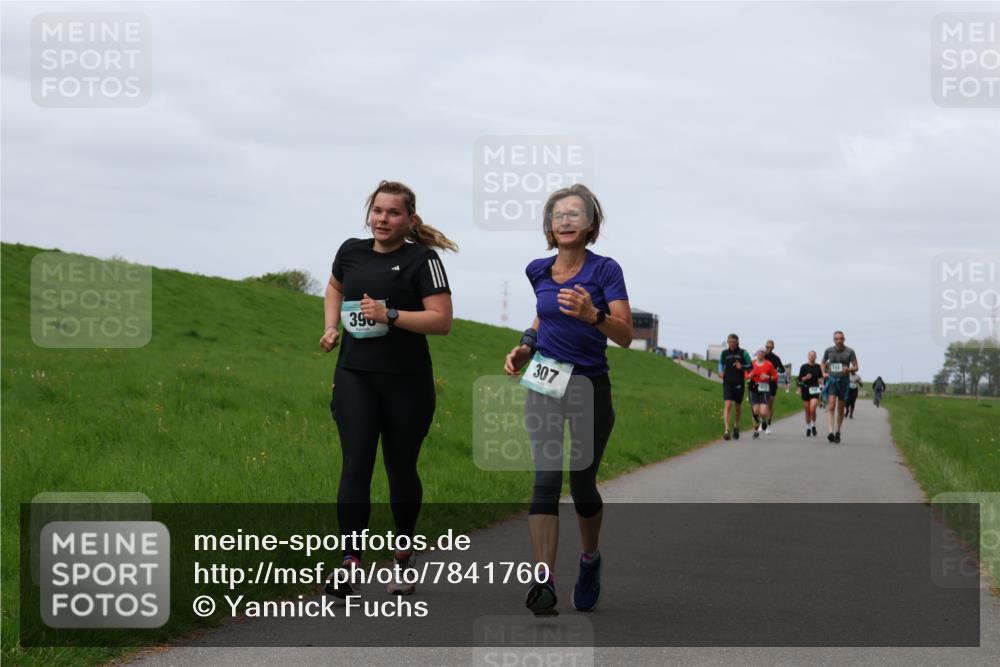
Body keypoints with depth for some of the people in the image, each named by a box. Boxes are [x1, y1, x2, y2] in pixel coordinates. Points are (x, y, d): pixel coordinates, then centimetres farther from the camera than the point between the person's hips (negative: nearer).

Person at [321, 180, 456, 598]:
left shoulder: (422, 259, -6)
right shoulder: (351, 251, 8)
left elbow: (442, 320, -13)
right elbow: (334, 287, 31)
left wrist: (390, 315, -22)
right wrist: (332, 327, 14)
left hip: (407, 383, -3)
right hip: (355, 377, 3)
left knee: (401, 469, 9)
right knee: (355, 466, -10)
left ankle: (403, 556, 29)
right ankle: (350, 567, -15)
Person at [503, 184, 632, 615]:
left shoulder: (605, 270, -8)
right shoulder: (538, 271, 4)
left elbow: (626, 336, -16)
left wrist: (592, 314, -34)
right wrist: (526, 345, 8)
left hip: (590, 386, -2)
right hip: (544, 384, 2)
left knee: (582, 483, 6)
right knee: (546, 479, -13)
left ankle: (590, 559, 36)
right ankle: (544, 583, -19)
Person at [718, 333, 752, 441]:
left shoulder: (743, 353, -1)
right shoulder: (724, 353, 5)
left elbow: (750, 367, 2)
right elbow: (721, 364, 22)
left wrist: (741, 367, -17)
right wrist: (720, 372, 3)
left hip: (739, 383, 0)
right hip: (727, 383, 0)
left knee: (738, 407, 12)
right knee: (727, 405, -14)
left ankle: (736, 427, 34)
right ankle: (726, 430, -21)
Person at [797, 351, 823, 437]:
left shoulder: (818, 367, 4)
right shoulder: (804, 367, 1)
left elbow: (821, 377, 16)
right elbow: (799, 379, 1)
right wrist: (805, 378, -16)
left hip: (815, 390, -1)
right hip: (805, 390, 1)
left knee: (812, 409, -16)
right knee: (807, 411, 6)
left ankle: (813, 426, 6)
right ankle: (808, 428, 22)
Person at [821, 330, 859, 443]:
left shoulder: (849, 352, -4)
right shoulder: (829, 350, 1)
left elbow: (856, 367, -3)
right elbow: (823, 362, 20)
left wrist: (849, 369, -24)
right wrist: (824, 373, 4)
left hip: (844, 381, 0)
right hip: (832, 380, 0)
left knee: (840, 409, 9)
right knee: (831, 406, -16)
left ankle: (837, 432, 26)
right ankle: (830, 432, -27)